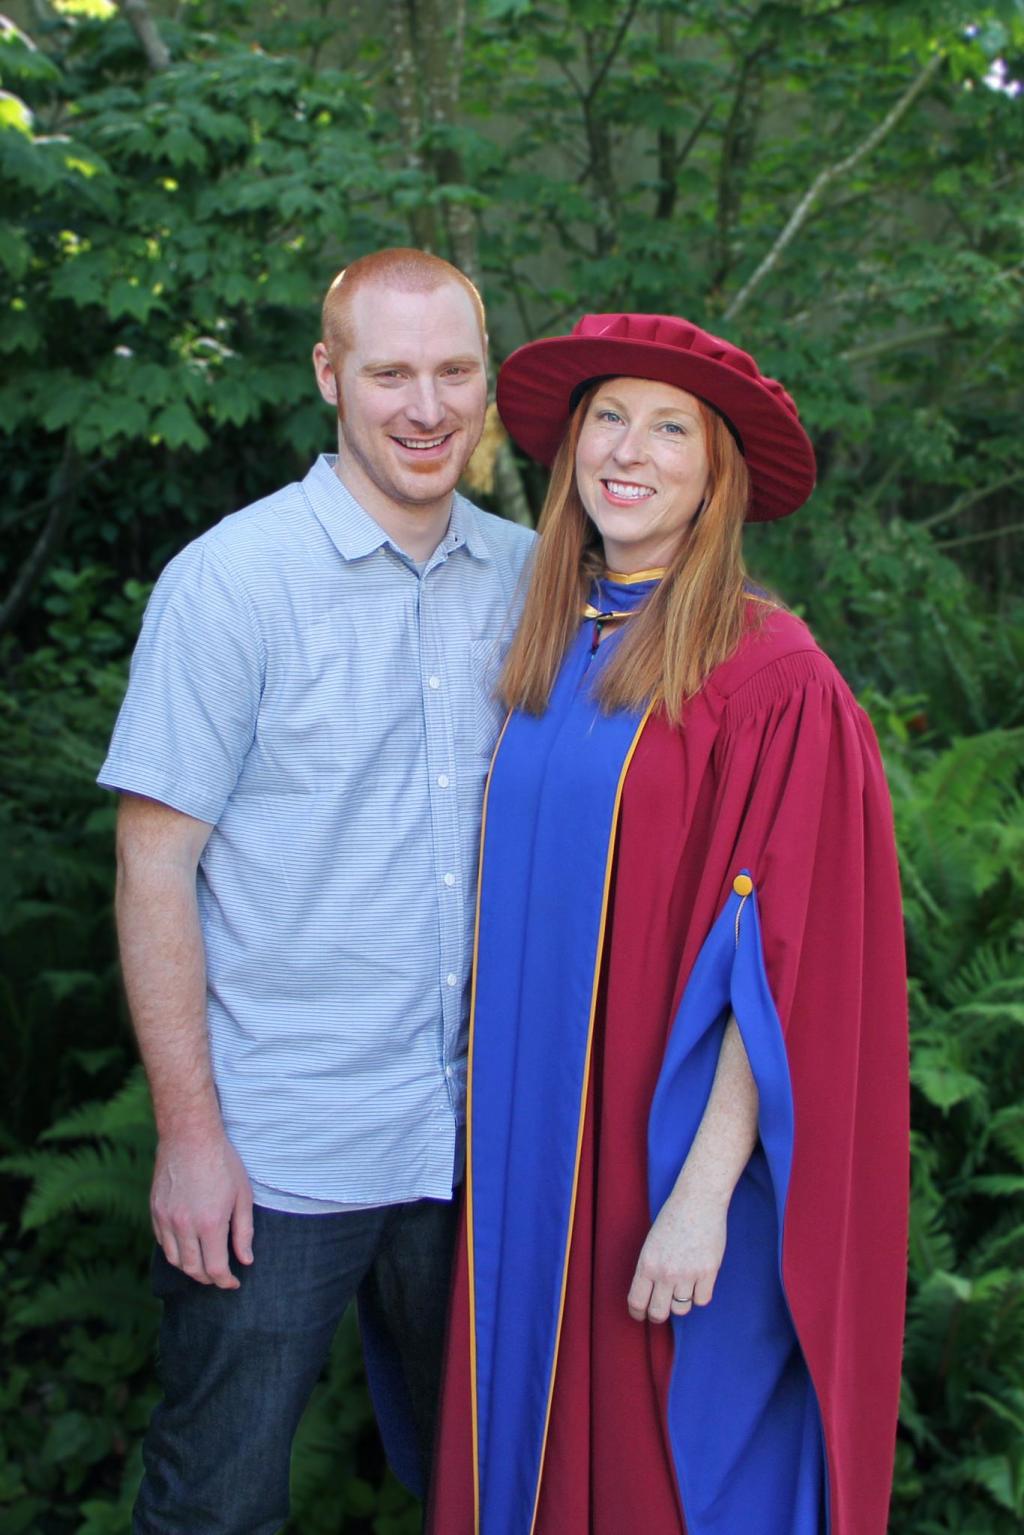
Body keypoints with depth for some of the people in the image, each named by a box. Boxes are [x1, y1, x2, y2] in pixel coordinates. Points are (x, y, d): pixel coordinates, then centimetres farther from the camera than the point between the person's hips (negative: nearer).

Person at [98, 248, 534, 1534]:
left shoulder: (527, 578, 5)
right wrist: (189, 1135, -13)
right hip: (277, 1155, -4)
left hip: (474, 1138, 5)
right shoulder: (231, 581, -9)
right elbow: (154, 864, -10)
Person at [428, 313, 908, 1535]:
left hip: (671, 1150, -6)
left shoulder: (773, 677, -13)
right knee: (529, 1434, 16)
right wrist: (491, 1103, 8)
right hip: (533, 1150, 6)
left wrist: (705, 1191, -20)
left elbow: (783, 958, -16)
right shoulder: (551, 651, 7)